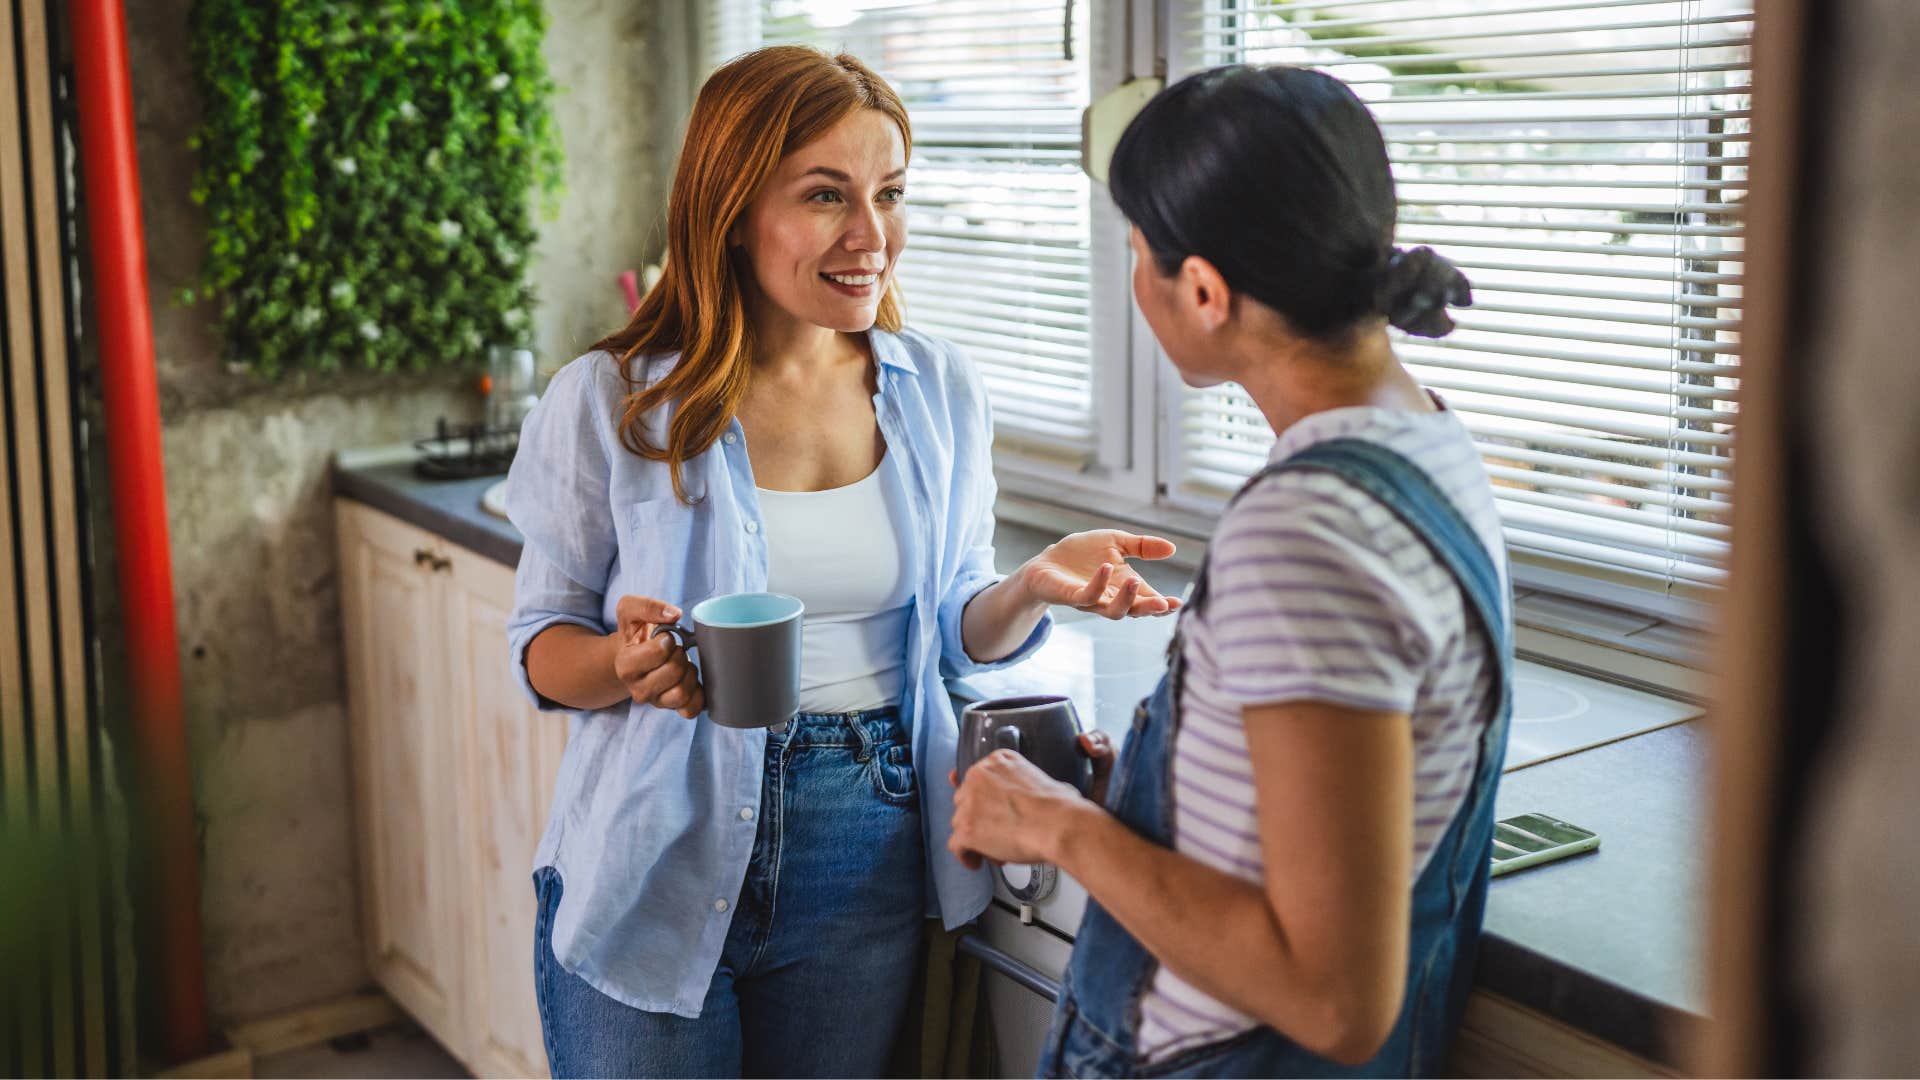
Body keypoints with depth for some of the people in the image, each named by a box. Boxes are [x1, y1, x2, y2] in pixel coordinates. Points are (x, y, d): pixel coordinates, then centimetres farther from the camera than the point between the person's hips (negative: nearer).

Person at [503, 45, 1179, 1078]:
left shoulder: (940, 392, 0)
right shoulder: (608, 401, -9)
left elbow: (955, 629, 8)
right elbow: (541, 642, -2)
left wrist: (1033, 587, -13)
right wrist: (626, 665, -24)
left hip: (868, 864, 3)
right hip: (656, 869, -2)